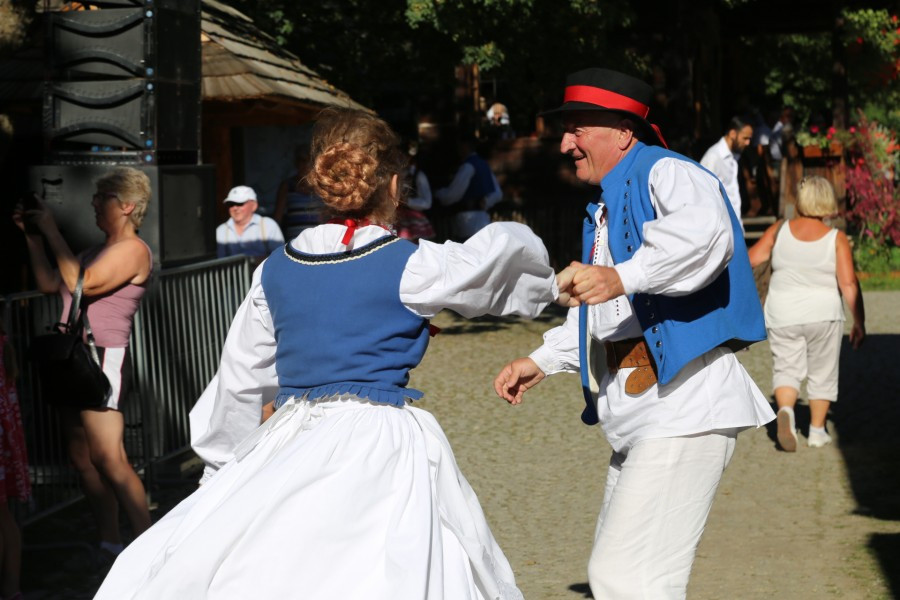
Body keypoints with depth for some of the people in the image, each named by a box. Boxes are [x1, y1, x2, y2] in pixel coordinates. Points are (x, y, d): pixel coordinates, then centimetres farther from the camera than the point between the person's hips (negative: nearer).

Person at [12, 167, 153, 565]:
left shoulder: (132, 250, -9)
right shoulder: (98, 251, 20)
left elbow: (80, 284, -19)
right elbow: (49, 284, 18)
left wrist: (52, 233, -13)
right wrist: (33, 238, 13)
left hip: (103, 359, -9)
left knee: (108, 459, -12)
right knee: (82, 458, 8)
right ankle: (110, 545, 13)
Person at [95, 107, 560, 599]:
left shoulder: (276, 270, 9)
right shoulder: (407, 266, -3)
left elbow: (241, 380, 15)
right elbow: (506, 246, 11)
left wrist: (223, 467, 28)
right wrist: (541, 282, 35)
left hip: (289, 447, 4)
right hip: (378, 444, -4)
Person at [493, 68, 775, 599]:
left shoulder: (666, 174, -10)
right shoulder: (608, 205, 22)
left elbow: (706, 231, -34)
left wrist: (623, 276, -46)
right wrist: (542, 361, 26)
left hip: (684, 408, -11)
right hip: (640, 418, 11)